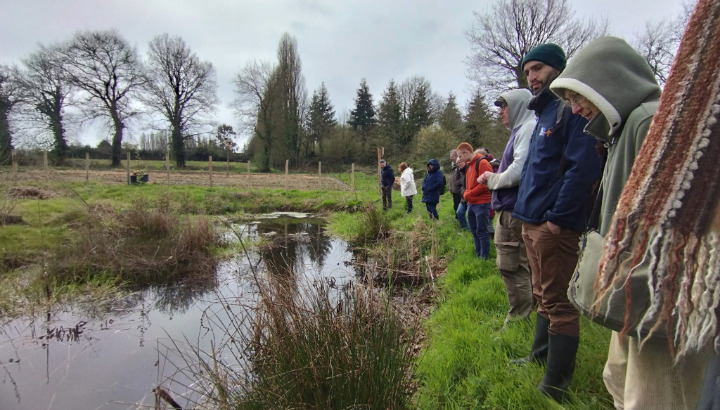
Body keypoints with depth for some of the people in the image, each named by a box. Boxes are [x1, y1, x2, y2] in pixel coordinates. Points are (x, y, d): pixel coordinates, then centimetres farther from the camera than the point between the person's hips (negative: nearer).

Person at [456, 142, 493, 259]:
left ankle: (485, 257, 6)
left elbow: (484, 184, -19)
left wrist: (468, 194, -13)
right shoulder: (469, 166, 15)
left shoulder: (482, 163, -12)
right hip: (471, 204, 9)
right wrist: (466, 194, 2)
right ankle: (478, 254, 25)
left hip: (481, 204, -9)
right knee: (474, 231, 14)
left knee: (482, 232, -2)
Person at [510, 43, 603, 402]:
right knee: (543, 297, 19)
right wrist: (530, 212, 16)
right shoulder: (543, 113, 20)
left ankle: (554, 386, 10)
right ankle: (540, 358, 34)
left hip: (554, 226, -10)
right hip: (532, 222, 10)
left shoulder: (571, 110, -10)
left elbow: (583, 168, -20)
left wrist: (557, 217, -20)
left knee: (557, 303, -1)